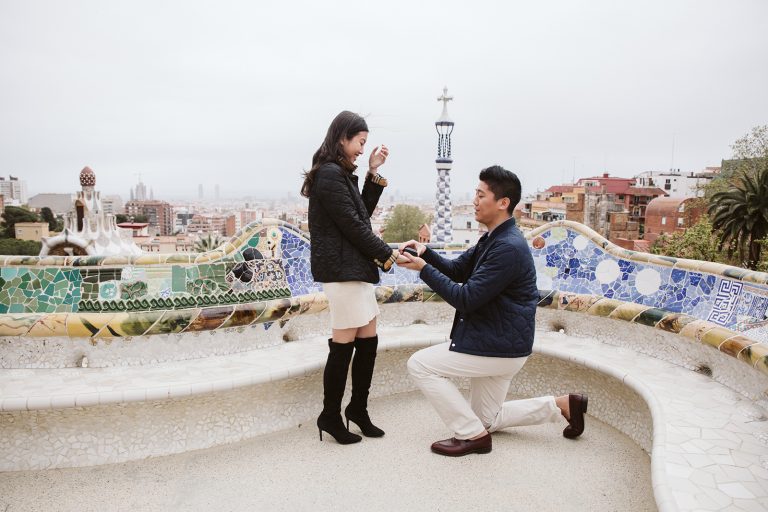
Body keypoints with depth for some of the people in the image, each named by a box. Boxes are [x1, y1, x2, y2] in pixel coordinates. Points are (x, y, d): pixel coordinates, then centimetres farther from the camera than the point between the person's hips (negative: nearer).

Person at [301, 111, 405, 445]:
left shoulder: (340, 174, 19)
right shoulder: (330, 174, -12)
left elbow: (362, 213, 18)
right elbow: (353, 225, -14)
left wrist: (373, 174, 12)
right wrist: (388, 255, -6)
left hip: (355, 268, 10)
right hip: (341, 269, -10)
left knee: (368, 340, 11)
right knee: (344, 344, -3)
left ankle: (358, 408, 24)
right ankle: (330, 416, 12)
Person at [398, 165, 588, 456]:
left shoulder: (508, 247, -25)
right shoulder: (493, 239, 8)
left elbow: (466, 298, -25)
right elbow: (456, 270, 10)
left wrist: (423, 269, -20)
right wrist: (426, 253, -7)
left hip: (499, 347, -10)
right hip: (499, 344, 10)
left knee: (420, 365, -8)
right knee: (488, 420, 22)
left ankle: (473, 435, 0)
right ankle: (562, 405, 25)